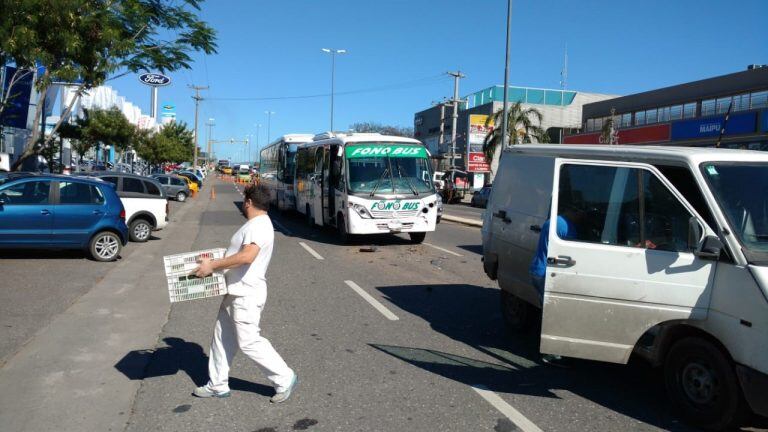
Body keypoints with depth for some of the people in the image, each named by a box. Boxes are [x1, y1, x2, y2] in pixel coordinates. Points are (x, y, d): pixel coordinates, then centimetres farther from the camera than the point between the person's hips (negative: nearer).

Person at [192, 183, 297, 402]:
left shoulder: (259, 225, -19)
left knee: (249, 342, -5)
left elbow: (247, 256, -34)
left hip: (246, 295, -11)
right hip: (235, 293, 11)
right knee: (222, 338, 15)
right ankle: (218, 385, 27)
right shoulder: (255, 224, 15)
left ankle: (285, 379, 7)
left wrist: (213, 265, -27)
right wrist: (214, 263, 18)